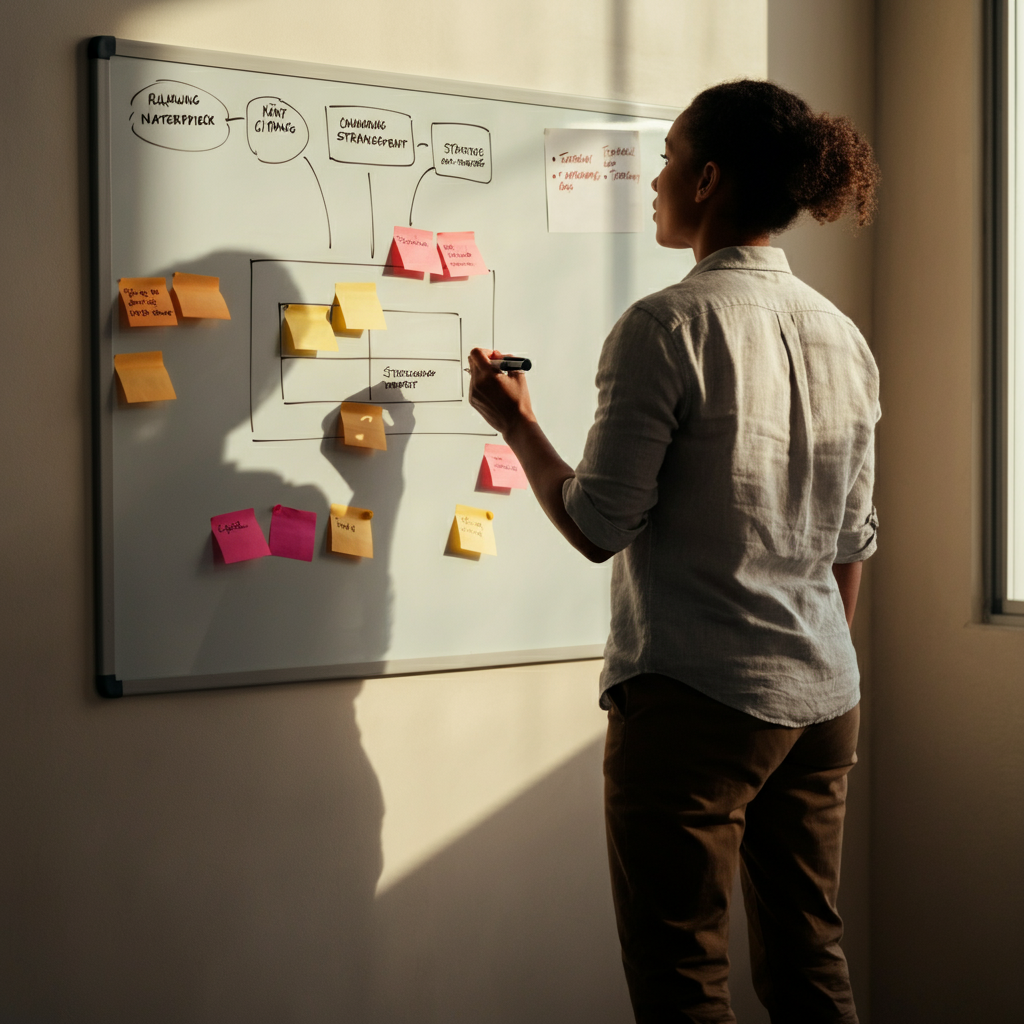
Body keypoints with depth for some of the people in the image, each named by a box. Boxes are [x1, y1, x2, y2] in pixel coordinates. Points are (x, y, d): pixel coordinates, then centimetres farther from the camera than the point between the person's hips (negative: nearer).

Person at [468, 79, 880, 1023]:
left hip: (694, 704, -7)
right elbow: (852, 542, 13)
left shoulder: (667, 326, -13)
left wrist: (516, 423, 2)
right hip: (823, 700, 7)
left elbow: (598, 528, -13)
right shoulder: (843, 337, 8)